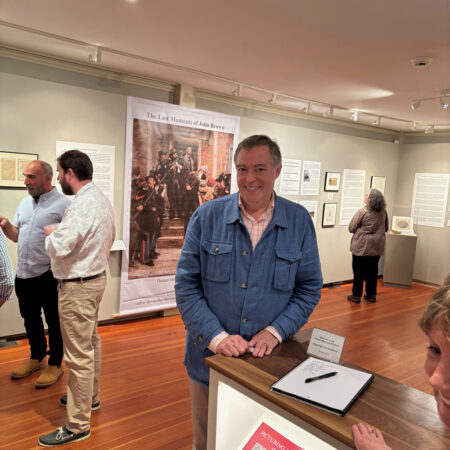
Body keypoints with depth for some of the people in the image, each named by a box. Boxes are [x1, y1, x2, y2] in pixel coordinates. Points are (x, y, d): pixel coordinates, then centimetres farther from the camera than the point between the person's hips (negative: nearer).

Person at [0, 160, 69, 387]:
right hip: (24, 275, 7)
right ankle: (36, 357, 40)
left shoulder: (63, 204, -12)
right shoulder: (24, 204, 13)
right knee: (31, 319, 20)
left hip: (49, 276, -7)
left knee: (54, 322, 7)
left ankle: (55, 364, 25)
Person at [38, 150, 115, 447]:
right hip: (96, 276, 10)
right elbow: (109, 239, 17)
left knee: (79, 355, 0)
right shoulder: (102, 199, 7)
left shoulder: (82, 205, -24)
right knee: (91, 342, 23)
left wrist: (50, 233, -7)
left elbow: (58, 248, -28)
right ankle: (90, 397, 43)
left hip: (78, 286, -10)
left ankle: (78, 425, 13)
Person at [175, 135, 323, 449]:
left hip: (270, 360, 0)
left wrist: (275, 331, -13)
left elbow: (309, 287, 0)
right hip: (210, 360, 0)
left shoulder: (299, 221, -5)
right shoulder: (207, 216, -7)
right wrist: (215, 336, -16)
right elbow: (186, 284, -6)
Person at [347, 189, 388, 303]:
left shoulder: (362, 212, -18)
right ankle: (372, 295, 23)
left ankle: (356, 295, 12)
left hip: (361, 247, -5)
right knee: (373, 271, 15)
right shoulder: (383, 212, -2)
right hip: (377, 247, 5)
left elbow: (351, 228, -11)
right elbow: (386, 228, 12)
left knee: (359, 271, 5)